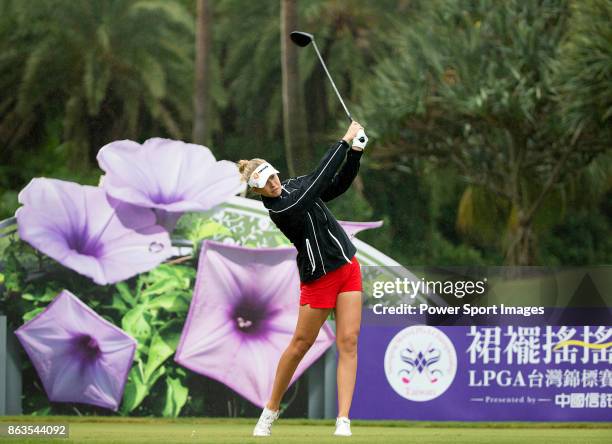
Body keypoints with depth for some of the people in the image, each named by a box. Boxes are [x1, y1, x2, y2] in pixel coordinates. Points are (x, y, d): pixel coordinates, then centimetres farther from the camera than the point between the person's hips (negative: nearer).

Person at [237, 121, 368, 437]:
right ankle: (271, 411, 23)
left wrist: (355, 152, -10)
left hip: (348, 268, 6)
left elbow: (338, 183, 6)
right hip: (319, 278, -6)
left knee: (348, 342, -4)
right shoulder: (280, 209, -21)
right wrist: (345, 140, -22)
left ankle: (343, 422, -8)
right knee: (301, 344, 3)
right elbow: (320, 179, -24)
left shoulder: (295, 185, 3)